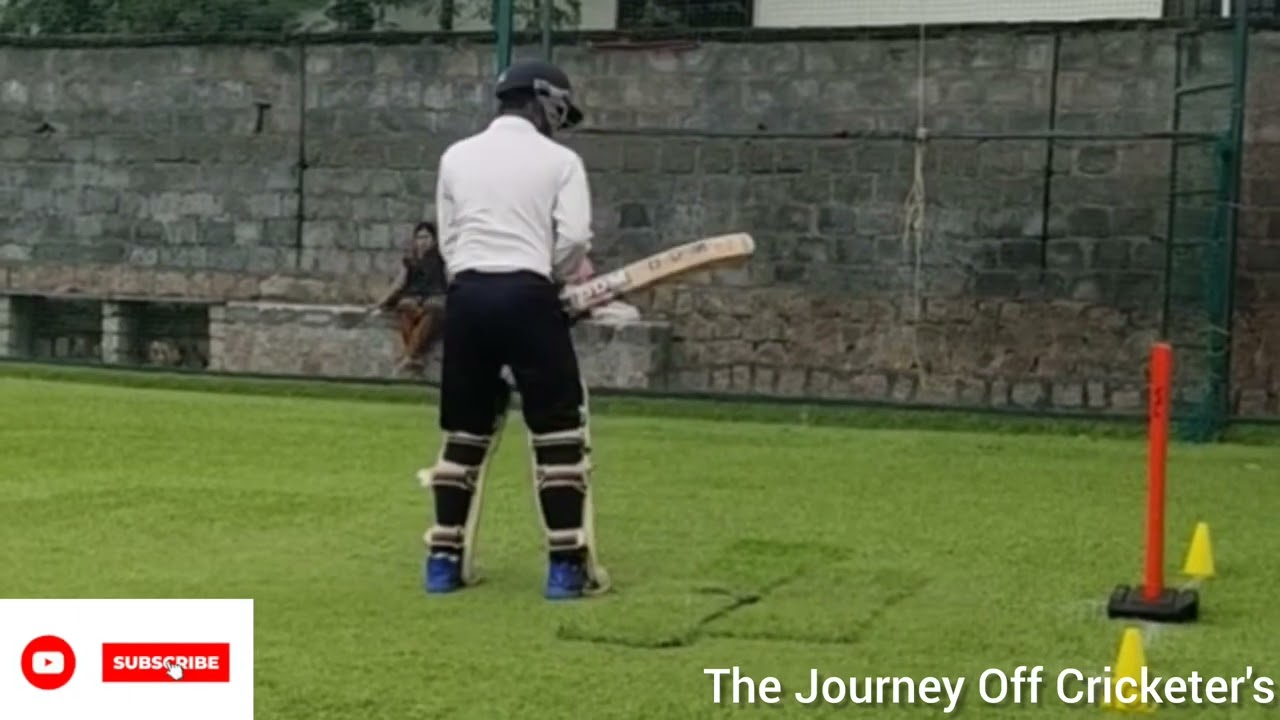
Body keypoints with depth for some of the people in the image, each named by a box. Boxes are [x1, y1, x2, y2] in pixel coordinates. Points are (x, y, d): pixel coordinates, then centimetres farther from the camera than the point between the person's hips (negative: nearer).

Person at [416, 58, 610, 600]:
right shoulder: (559, 160, 4)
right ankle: (566, 566, 2)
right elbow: (574, 238, -6)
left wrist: (473, 284, 14)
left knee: (464, 430, 14)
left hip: (466, 295, 4)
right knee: (558, 430, 3)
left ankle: (445, 560, 16)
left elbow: (448, 240, 11)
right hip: (527, 296, -4)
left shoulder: (456, 156, 15)